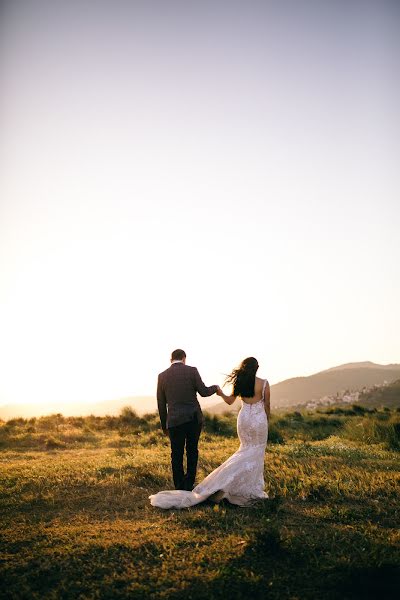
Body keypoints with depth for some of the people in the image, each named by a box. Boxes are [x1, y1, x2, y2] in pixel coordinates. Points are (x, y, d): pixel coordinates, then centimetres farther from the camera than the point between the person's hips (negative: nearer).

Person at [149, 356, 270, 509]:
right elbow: (267, 405, -1)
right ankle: (252, 489, 10)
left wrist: (221, 393, 27)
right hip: (259, 418, -3)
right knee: (257, 451, 9)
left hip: (244, 417, 3)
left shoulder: (240, 383, -1)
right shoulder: (264, 383, -9)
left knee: (247, 450, 18)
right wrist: (267, 420, 14)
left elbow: (229, 401, 8)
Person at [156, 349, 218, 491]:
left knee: (177, 454, 10)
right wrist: (215, 388, 18)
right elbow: (203, 392, -4)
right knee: (192, 451, 16)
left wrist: (164, 425, 16)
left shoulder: (162, 376, 4)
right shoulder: (192, 371, -2)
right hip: (194, 418, 0)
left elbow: (161, 404, 7)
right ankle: (189, 484, 16)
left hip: (175, 421, 0)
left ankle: (179, 487, 13)